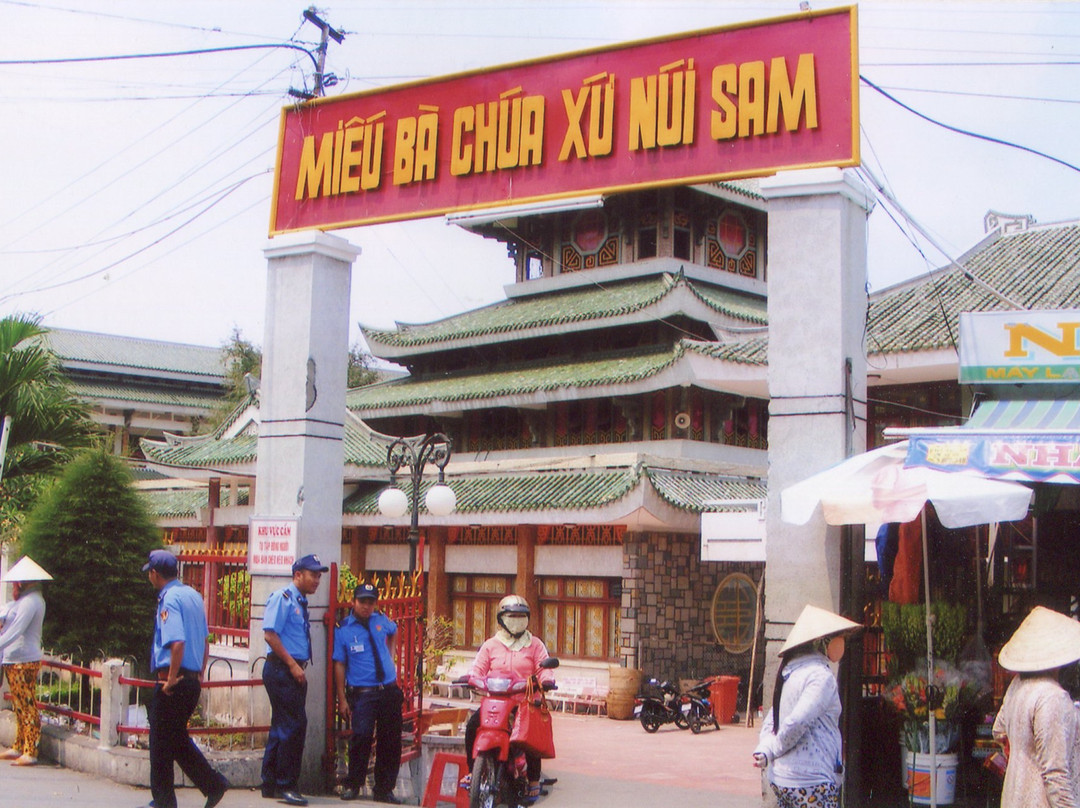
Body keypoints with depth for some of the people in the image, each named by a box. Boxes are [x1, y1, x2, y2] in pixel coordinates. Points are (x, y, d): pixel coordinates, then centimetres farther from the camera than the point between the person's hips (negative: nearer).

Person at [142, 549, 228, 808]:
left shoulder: (169, 599, -14)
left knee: (161, 742, 4)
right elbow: (205, 640, 18)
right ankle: (213, 784, 11)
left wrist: (171, 680, -19)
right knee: (179, 738, 18)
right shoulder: (193, 595, 12)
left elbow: (177, 643, -26)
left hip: (172, 682, -8)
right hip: (193, 680, 8)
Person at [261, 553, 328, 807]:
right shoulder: (282, 598, -10)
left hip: (294, 671, 10)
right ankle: (287, 786, -2)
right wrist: (293, 665, -18)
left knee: (282, 726, 13)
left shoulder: (301, 603, 18)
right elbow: (270, 634, -18)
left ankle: (270, 785, 21)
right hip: (281, 669, -10)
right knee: (294, 725, -10)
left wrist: (299, 668, 13)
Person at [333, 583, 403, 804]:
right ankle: (352, 785, 0)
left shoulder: (381, 620, 9)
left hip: (389, 690, 4)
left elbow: (394, 632, 34)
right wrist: (342, 699, -8)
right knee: (361, 736, -19)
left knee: (390, 742, 6)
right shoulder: (343, 629, -3)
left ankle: (384, 789, 18)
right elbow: (339, 664, -4)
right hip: (361, 693, -4)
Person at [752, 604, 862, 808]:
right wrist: (772, 752, -8)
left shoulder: (789, 673, 13)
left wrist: (764, 751, -3)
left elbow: (770, 723, 13)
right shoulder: (821, 676, -14)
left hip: (780, 779, 8)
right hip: (811, 783, -8)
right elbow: (796, 723, -22)